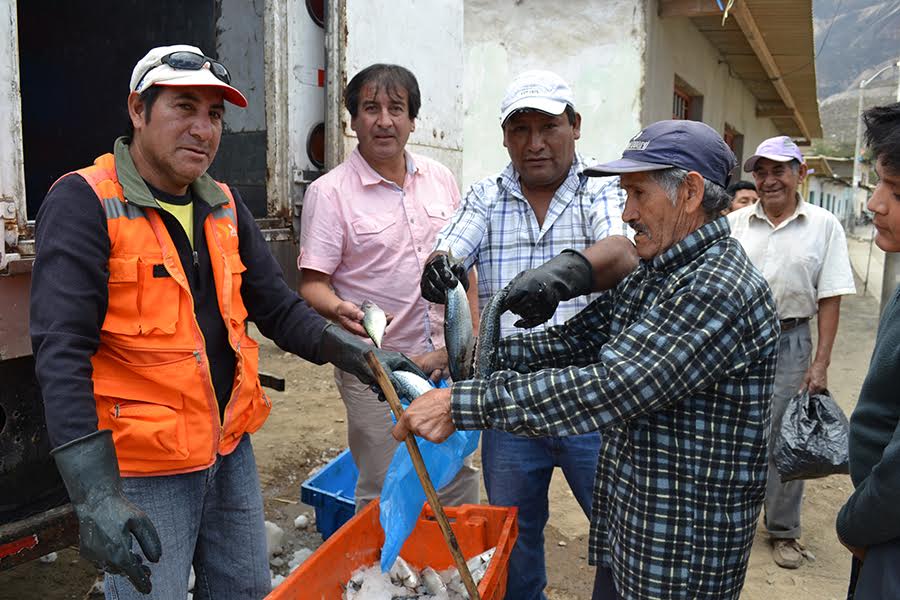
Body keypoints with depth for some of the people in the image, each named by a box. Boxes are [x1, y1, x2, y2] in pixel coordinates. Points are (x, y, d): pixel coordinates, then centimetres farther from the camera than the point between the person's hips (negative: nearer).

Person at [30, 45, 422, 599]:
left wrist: (360, 357, -8)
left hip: (232, 450, 7)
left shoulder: (224, 205, 7)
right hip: (145, 469, -6)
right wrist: (96, 495, -29)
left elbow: (278, 307, 7)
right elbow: (62, 352, -21)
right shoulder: (84, 202, -13)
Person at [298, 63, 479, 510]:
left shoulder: (440, 179, 7)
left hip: (448, 361, 5)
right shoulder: (329, 192, -8)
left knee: (459, 483, 17)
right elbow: (312, 283, -10)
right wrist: (339, 309, -31)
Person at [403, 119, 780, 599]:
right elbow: (575, 340, 5)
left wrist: (461, 405, -32)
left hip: (681, 549, -8)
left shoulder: (719, 291, -24)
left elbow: (608, 389, -31)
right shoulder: (653, 275, 7)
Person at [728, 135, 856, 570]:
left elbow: (830, 300, -2)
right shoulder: (735, 223, 3)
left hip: (789, 342, -2)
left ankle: (783, 530, 24)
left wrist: (820, 363, -7)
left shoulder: (823, 226, -1)